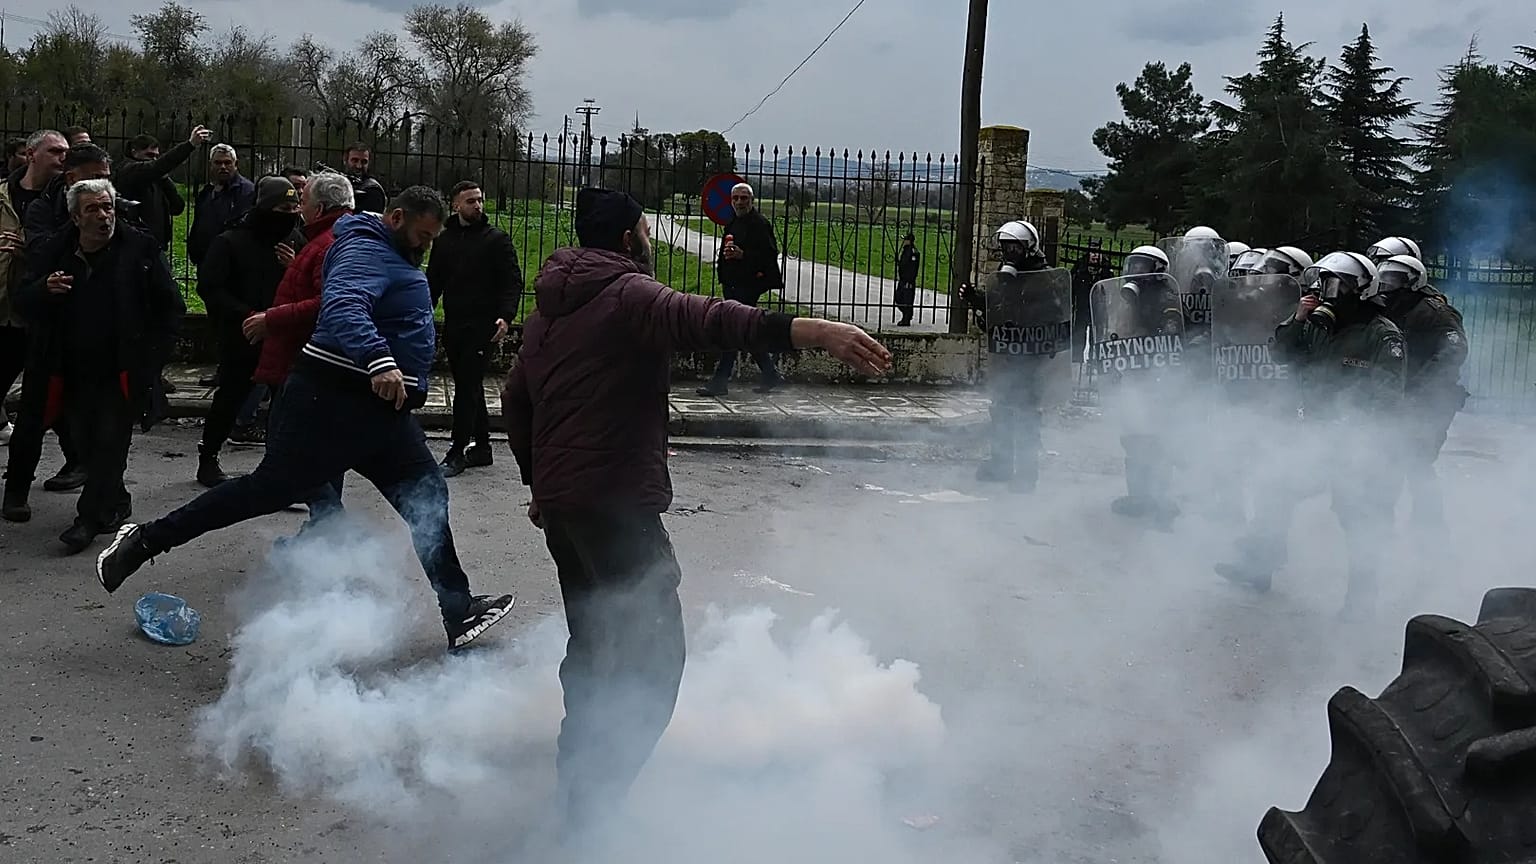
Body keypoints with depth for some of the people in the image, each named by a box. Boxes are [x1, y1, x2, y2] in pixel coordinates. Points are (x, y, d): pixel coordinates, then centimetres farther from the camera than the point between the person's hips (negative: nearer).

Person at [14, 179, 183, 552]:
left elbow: (170, 307, 0)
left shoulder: (140, 249, -5)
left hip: (122, 372, -4)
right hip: (74, 371, 4)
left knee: (110, 441, -8)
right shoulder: (55, 251, 3)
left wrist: (152, 355, -6)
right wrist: (44, 289, -16)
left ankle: (90, 517, -1)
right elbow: (24, 301, 8)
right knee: (87, 445, 10)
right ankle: (116, 504, 28)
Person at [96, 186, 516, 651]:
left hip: (383, 410, 10)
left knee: (427, 497, 5)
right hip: (334, 399, -10)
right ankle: (146, 540, 9)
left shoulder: (396, 259, 19)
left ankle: (457, 612, 8)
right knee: (271, 486, -5)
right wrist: (379, 361, -47)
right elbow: (344, 308, -34)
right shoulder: (366, 251, -14)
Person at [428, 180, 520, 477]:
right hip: (453, 326, 5)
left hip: (482, 327, -5)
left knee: (467, 388, -7)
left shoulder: (497, 239, -1)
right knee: (470, 388, 11)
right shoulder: (445, 239, 13)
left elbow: (512, 282, -6)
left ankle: (458, 452, -2)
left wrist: (505, 316, -20)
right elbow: (433, 281, 18)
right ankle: (481, 447, 21)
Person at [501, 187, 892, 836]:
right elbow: (705, 320, -31)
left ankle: (579, 792, 34)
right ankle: (595, 812, -14)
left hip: (559, 504, 10)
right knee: (653, 657, -8)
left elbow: (515, 400, 26)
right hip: (618, 503, -10)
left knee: (591, 648, 22)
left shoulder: (547, 311, 18)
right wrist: (813, 331, -43)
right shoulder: (628, 294, -10)